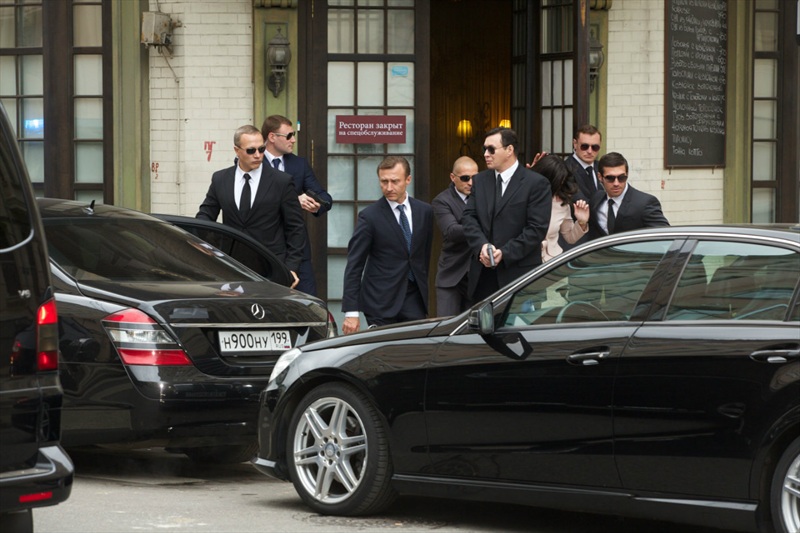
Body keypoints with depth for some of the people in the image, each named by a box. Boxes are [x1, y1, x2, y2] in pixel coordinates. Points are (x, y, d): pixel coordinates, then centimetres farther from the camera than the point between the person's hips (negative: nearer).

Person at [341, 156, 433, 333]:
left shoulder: (424, 211, 7)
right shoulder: (370, 216, -6)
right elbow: (354, 266, -8)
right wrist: (351, 312, -13)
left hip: (414, 299, 4)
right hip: (381, 302, -4)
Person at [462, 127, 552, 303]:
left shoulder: (537, 183, -3)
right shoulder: (480, 181, 15)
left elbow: (537, 228, -9)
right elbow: (469, 218, 7)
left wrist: (505, 253, -15)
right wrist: (481, 245, -12)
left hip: (519, 274, -5)